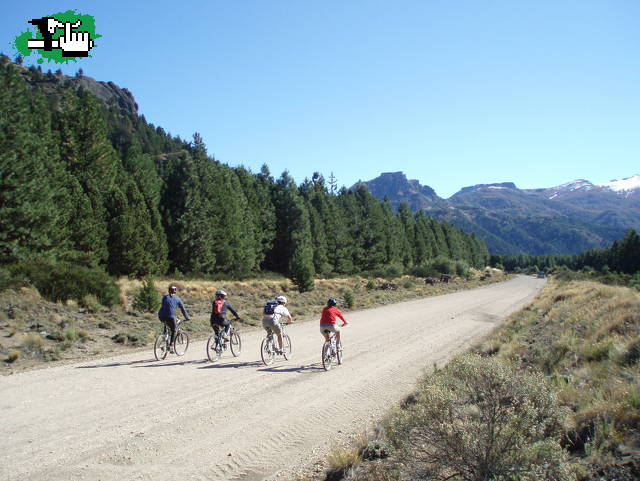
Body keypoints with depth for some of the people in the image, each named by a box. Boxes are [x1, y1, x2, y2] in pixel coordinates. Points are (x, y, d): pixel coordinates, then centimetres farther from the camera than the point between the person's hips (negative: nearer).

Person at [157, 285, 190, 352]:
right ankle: (171, 345, 6)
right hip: (170, 316, -3)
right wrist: (187, 318, 30)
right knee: (174, 331, 16)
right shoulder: (177, 299, 14)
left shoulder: (164, 297, 21)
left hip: (161, 316, 3)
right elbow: (183, 309, 19)